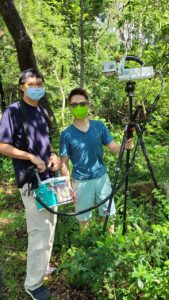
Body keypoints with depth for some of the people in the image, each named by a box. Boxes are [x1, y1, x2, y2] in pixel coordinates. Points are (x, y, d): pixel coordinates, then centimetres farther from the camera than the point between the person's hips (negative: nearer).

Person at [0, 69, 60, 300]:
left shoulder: (42, 112, 12)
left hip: (48, 177, 8)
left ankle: (42, 267, 36)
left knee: (49, 227, 17)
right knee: (40, 231, -4)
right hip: (30, 180, -8)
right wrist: (32, 157, -19)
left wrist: (52, 155, 1)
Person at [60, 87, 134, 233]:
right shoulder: (66, 134, -11)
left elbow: (113, 146, -5)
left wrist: (125, 146, -27)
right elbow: (64, 163, -7)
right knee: (84, 218, 14)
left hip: (102, 177, 2)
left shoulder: (99, 126, -4)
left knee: (108, 214, 15)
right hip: (82, 182, -2)